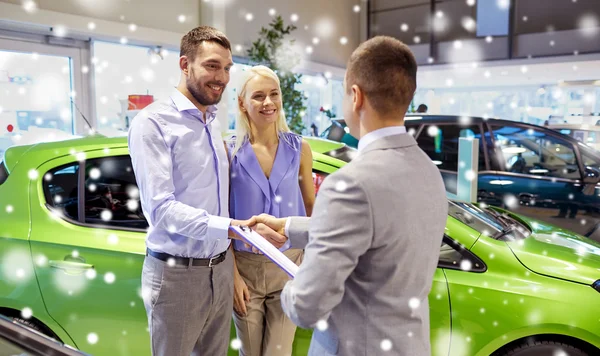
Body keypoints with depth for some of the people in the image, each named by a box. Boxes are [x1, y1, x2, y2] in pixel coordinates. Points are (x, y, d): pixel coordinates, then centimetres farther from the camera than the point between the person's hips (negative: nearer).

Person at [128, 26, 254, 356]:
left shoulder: (215, 124, 10)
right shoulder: (153, 122, -14)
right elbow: (161, 207, -21)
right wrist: (232, 227, -31)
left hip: (220, 268, 6)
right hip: (177, 274, -6)